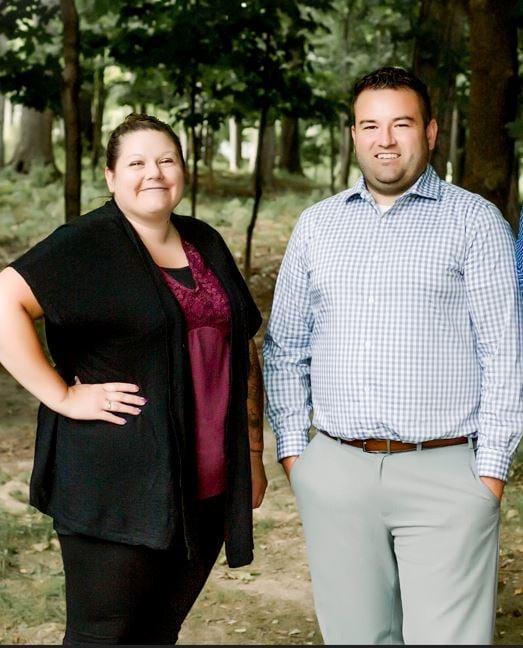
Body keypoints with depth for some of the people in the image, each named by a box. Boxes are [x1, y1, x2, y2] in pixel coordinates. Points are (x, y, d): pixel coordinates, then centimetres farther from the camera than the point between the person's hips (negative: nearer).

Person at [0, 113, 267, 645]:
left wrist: (253, 452, 17)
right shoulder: (86, 245, -7)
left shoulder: (205, 244, 14)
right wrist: (61, 395, -20)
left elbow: (243, 350, 19)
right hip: (117, 489, -6)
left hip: (206, 489, 6)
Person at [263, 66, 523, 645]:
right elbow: (285, 347, 15)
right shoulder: (317, 225, 11)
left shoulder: (475, 222, 1)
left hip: (445, 473, -3)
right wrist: (292, 446, 7)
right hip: (335, 472, 3)